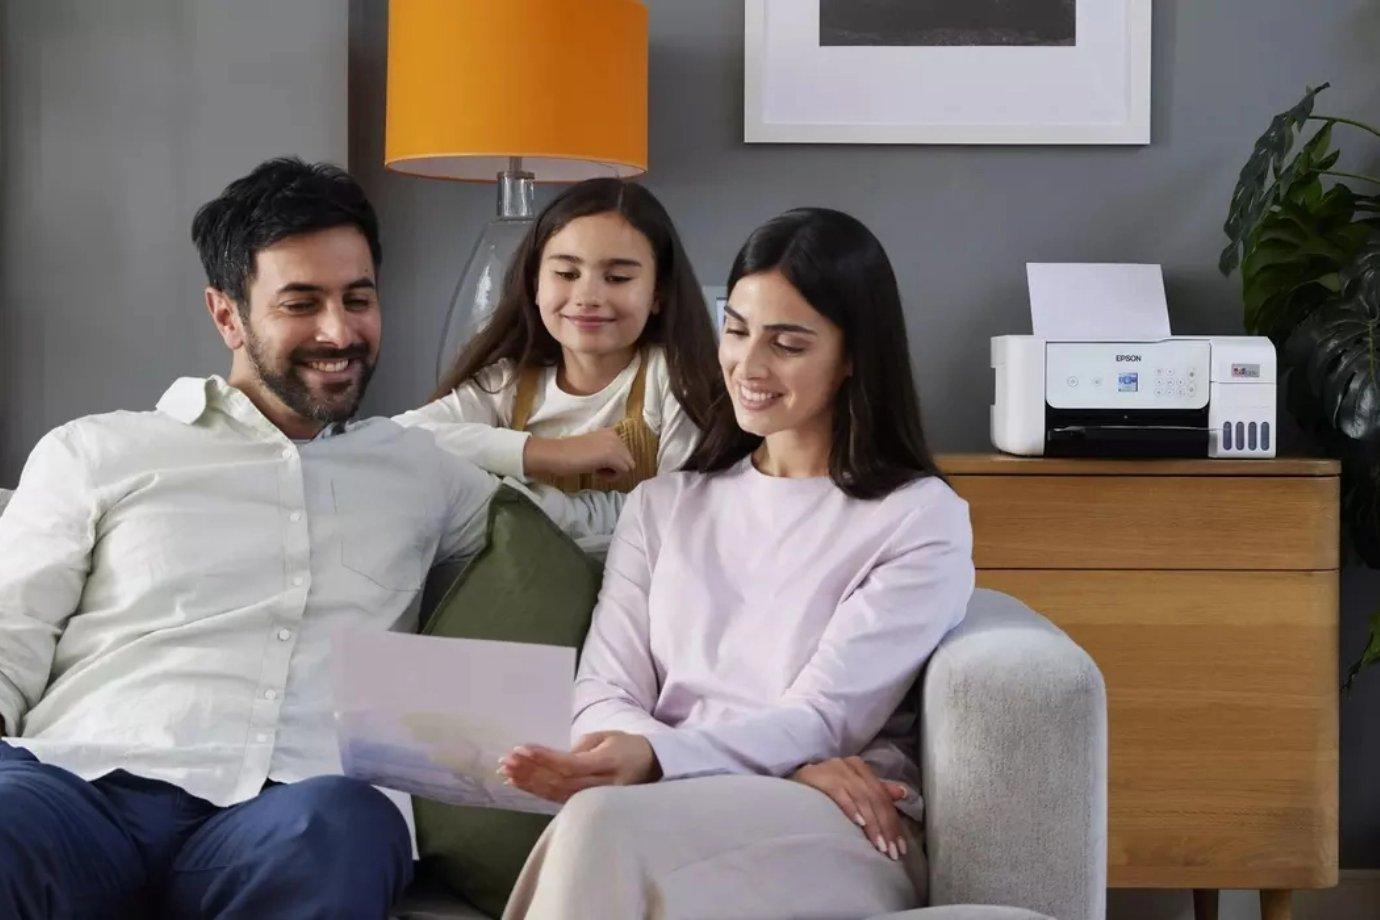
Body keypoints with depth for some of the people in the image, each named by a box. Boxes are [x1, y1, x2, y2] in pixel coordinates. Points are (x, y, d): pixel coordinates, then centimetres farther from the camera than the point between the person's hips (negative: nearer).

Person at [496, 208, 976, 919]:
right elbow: (603, 697, 7)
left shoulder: (922, 519, 6)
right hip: (673, 805, 3)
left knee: (600, 828, -35)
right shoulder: (661, 506, 19)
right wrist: (795, 771, -12)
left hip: (841, 837, -3)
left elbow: (819, 719, -5)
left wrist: (654, 758, -25)